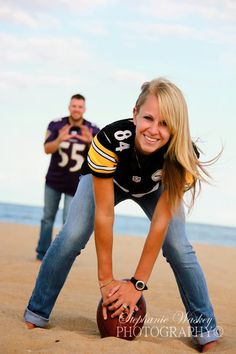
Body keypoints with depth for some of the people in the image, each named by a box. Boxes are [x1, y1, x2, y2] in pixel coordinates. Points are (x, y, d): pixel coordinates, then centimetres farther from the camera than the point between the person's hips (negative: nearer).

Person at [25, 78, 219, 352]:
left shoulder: (182, 156, -38)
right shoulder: (110, 140, -42)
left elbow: (161, 222, -32)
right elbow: (104, 214, -35)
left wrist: (138, 283, -30)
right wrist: (106, 280, -30)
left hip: (156, 189, 1)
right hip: (107, 179, 0)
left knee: (179, 249, -16)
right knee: (71, 237, -18)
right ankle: (35, 318, -3)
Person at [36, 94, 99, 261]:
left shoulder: (92, 130, -9)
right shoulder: (56, 125, -8)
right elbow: (47, 149, -18)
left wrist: (91, 142, -38)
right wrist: (60, 139, -39)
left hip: (76, 183, -1)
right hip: (54, 180, 1)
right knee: (48, 217, 5)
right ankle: (42, 253, 13)